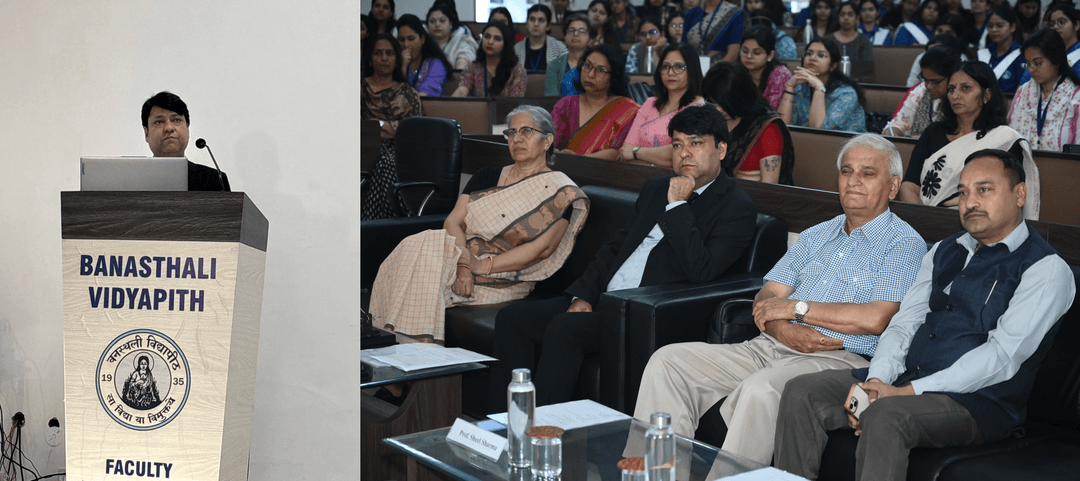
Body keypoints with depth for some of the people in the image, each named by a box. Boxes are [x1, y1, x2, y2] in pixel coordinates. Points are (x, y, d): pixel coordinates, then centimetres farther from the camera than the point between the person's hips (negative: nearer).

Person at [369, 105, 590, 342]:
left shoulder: (559, 190, 1)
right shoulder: (487, 176, 18)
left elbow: (543, 248, -10)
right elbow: (453, 221, 5)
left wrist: (483, 266, -16)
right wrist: (463, 264, -16)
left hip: (505, 278, -5)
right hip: (467, 259, 5)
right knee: (413, 246, -27)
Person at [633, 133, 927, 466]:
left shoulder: (905, 244, 2)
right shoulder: (816, 236, 23)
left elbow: (876, 319, -14)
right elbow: (766, 299, 14)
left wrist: (794, 307, -6)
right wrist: (784, 329, -11)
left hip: (839, 359, -7)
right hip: (772, 348, 7)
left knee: (759, 389, -38)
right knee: (669, 361, -9)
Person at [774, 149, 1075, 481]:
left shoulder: (1046, 269, -5)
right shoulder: (944, 252, 18)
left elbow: (1002, 357, -16)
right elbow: (904, 323, 13)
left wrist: (908, 392, -21)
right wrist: (875, 380, -9)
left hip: (977, 401, -7)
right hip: (903, 380, 7)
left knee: (885, 416, -36)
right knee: (801, 392, -11)